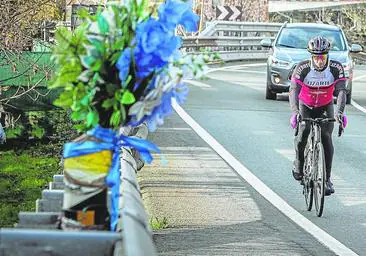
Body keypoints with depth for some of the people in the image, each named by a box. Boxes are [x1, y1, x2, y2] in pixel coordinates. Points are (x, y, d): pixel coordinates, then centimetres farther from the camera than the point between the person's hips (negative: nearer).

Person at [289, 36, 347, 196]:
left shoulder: (336, 68, -22)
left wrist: (340, 112, -46)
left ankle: (327, 178, -10)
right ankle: (298, 164, 2)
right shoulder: (302, 68, -26)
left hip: (325, 107, 1)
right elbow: (294, 90, -33)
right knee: (303, 131, -25)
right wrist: (295, 112, -49)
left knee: (326, 136, -18)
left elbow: (341, 91, -29)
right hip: (305, 106, -1)